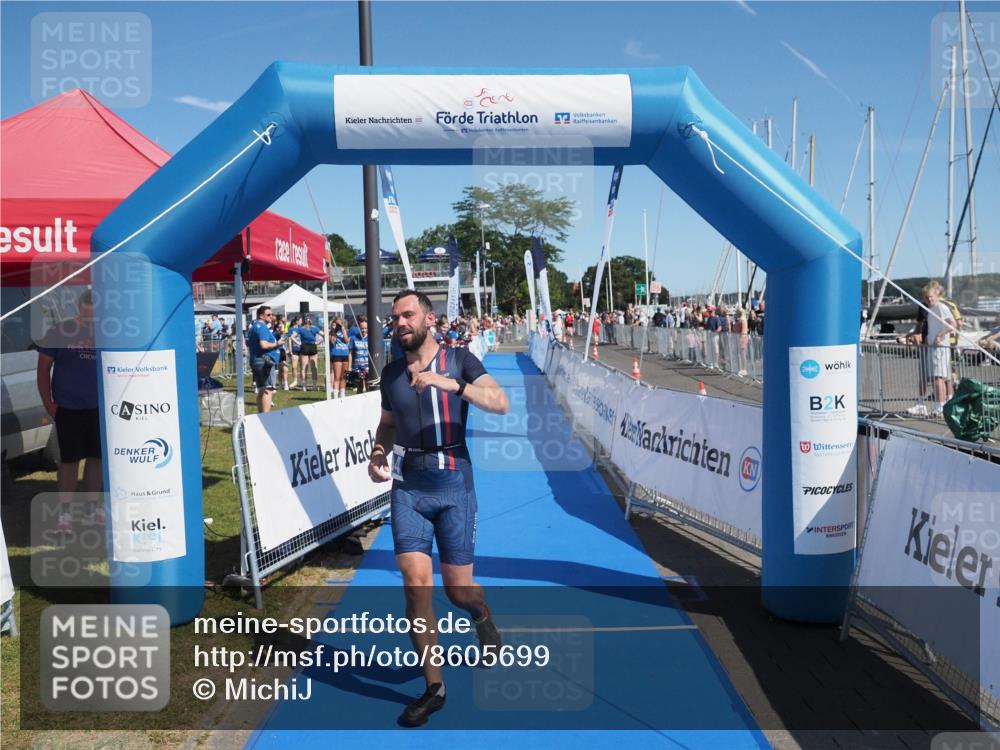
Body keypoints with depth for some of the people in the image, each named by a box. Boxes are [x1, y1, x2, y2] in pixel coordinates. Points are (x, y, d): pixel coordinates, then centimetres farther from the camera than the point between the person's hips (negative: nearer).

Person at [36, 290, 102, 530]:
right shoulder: (60, 332, -3)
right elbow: (44, 367, 0)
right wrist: (47, 402, -5)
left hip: (100, 408, 3)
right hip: (68, 408, -3)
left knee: (97, 457, 10)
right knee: (69, 459, 0)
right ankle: (64, 511, 11)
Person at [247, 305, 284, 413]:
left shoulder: (253, 326, 19)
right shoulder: (262, 327, -13)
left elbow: (247, 343, 29)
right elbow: (264, 345, -25)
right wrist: (277, 344, -13)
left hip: (255, 361, 11)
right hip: (265, 361, -11)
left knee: (261, 391, 16)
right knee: (268, 391, -13)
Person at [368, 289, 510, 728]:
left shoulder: (459, 361, -2)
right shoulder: (391, 373, 8)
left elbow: (501, 403, -17)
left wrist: (450, 383, -29)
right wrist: (378, 455, 3)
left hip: (453, 486, -2)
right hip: (407, 488, 3)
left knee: (458, 589, 4)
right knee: (415, 584, -7)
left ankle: (483, 620, 42)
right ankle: (433, 686, 10)